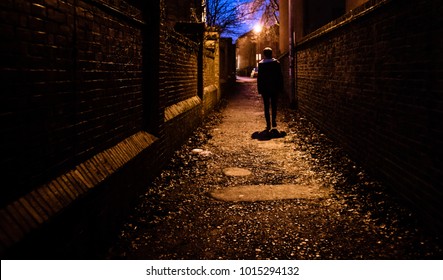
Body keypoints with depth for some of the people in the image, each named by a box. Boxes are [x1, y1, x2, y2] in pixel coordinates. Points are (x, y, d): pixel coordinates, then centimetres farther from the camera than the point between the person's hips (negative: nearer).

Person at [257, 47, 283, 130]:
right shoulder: (276, 63, -1)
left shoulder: (261, 64, -3)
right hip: (275, 88, 1)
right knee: (274, 105, 13)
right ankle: (274, 122, 5)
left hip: (265, 89, -1)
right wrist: (281, 88, 5)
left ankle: (268, 124, 0)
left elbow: (259, 78, -3)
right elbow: (280, 76, 0)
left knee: (266, 106, 3)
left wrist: (259, 89, 1)